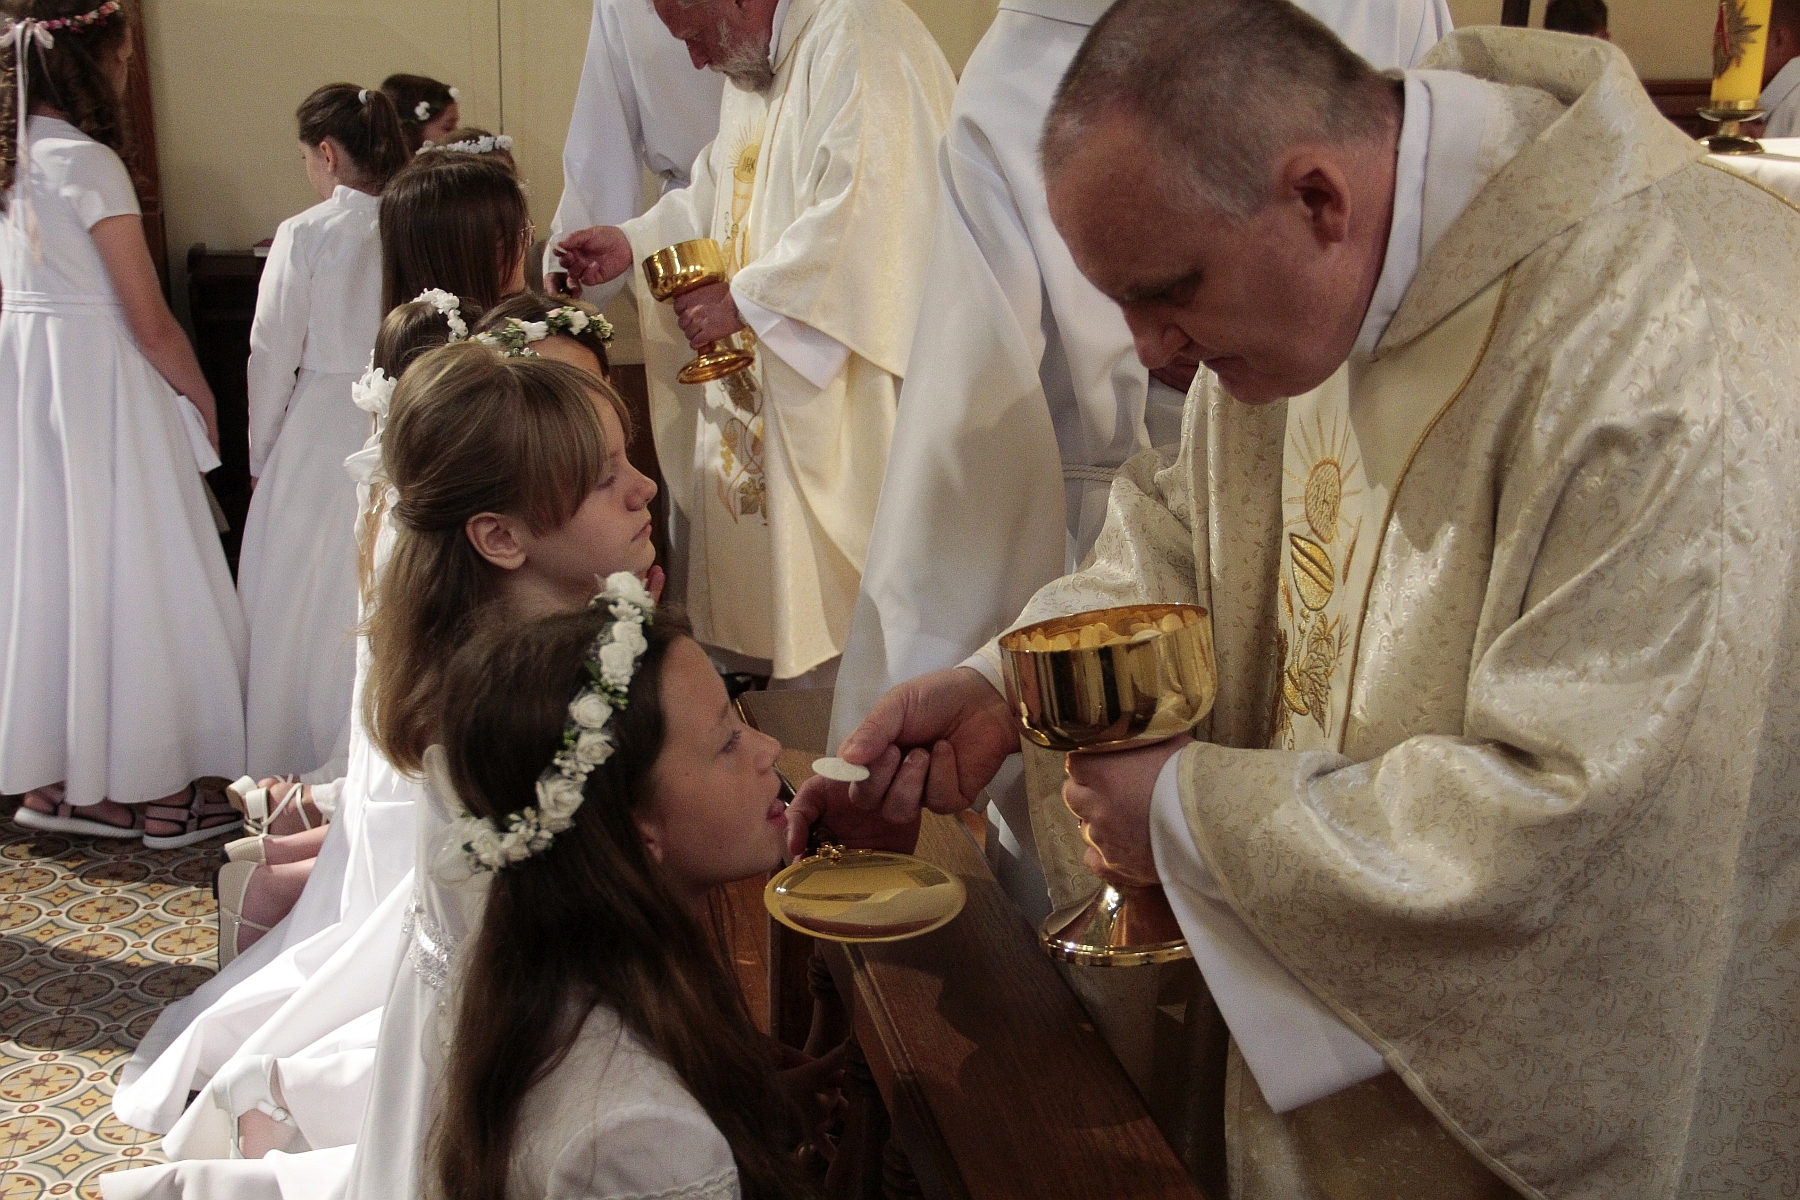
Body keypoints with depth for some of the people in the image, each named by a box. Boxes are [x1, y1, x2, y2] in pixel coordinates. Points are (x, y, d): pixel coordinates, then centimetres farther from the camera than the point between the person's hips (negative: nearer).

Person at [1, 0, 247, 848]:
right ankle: (147, 784, 10)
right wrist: (204, 404, -3)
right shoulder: (86, 161, -15)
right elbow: (150, 320, -16)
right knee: (126, 569, 1)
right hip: (96, 381, -8)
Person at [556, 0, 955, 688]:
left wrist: (744, 299, -20)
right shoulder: (756, 69, 17)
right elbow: (719, 196, 26)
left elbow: (863, 213, -26)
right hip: (760, 391, 10)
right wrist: (634, 243, 11)